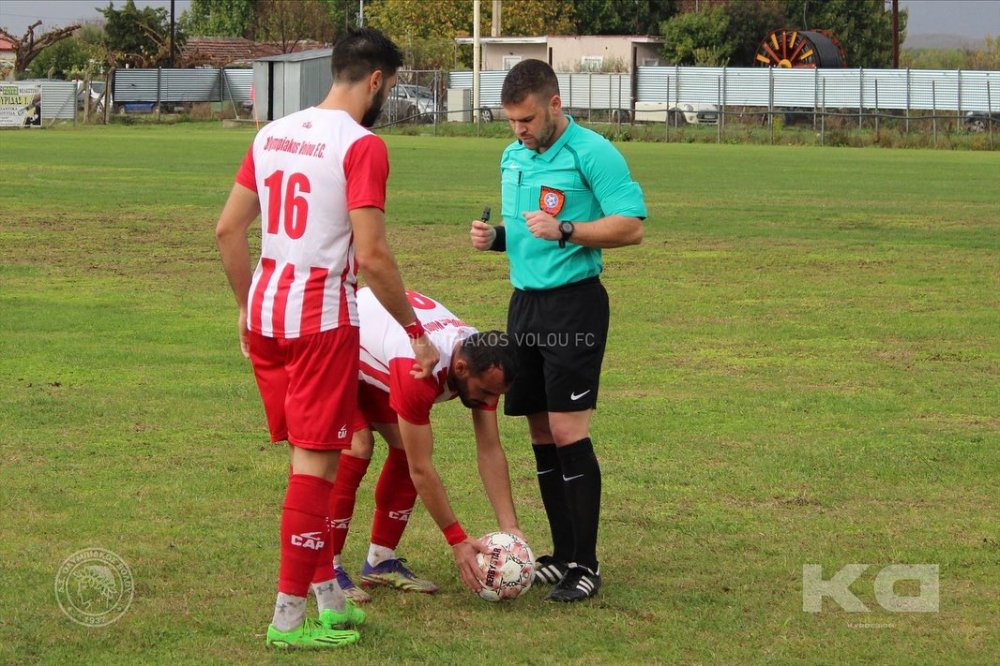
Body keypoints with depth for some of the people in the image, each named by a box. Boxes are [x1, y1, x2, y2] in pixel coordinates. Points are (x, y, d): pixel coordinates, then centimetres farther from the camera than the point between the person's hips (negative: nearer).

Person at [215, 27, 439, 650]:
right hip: (322, 317, -7)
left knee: (305, 452, 17)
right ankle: (290, 616, 1)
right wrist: (416, 331, -8)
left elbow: (228, 230, 12)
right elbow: (371, 255, -18)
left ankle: (327, 596, 24)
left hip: (265, 307, 7)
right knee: (317, 461, 0)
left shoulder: (272, 134, 9)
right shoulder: (362, 146, -13)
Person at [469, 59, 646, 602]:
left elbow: (631, 226, -15)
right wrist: (494, 237, 5)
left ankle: (585, 564, -5)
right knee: (541, 434, 8)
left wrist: (565, 230, -24)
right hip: (525, 301, 8)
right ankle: (562, 553, 16)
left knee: (568, 432, -10)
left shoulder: (592, 154, -11)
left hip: (573, 304, -8)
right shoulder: (513, 157, 14)